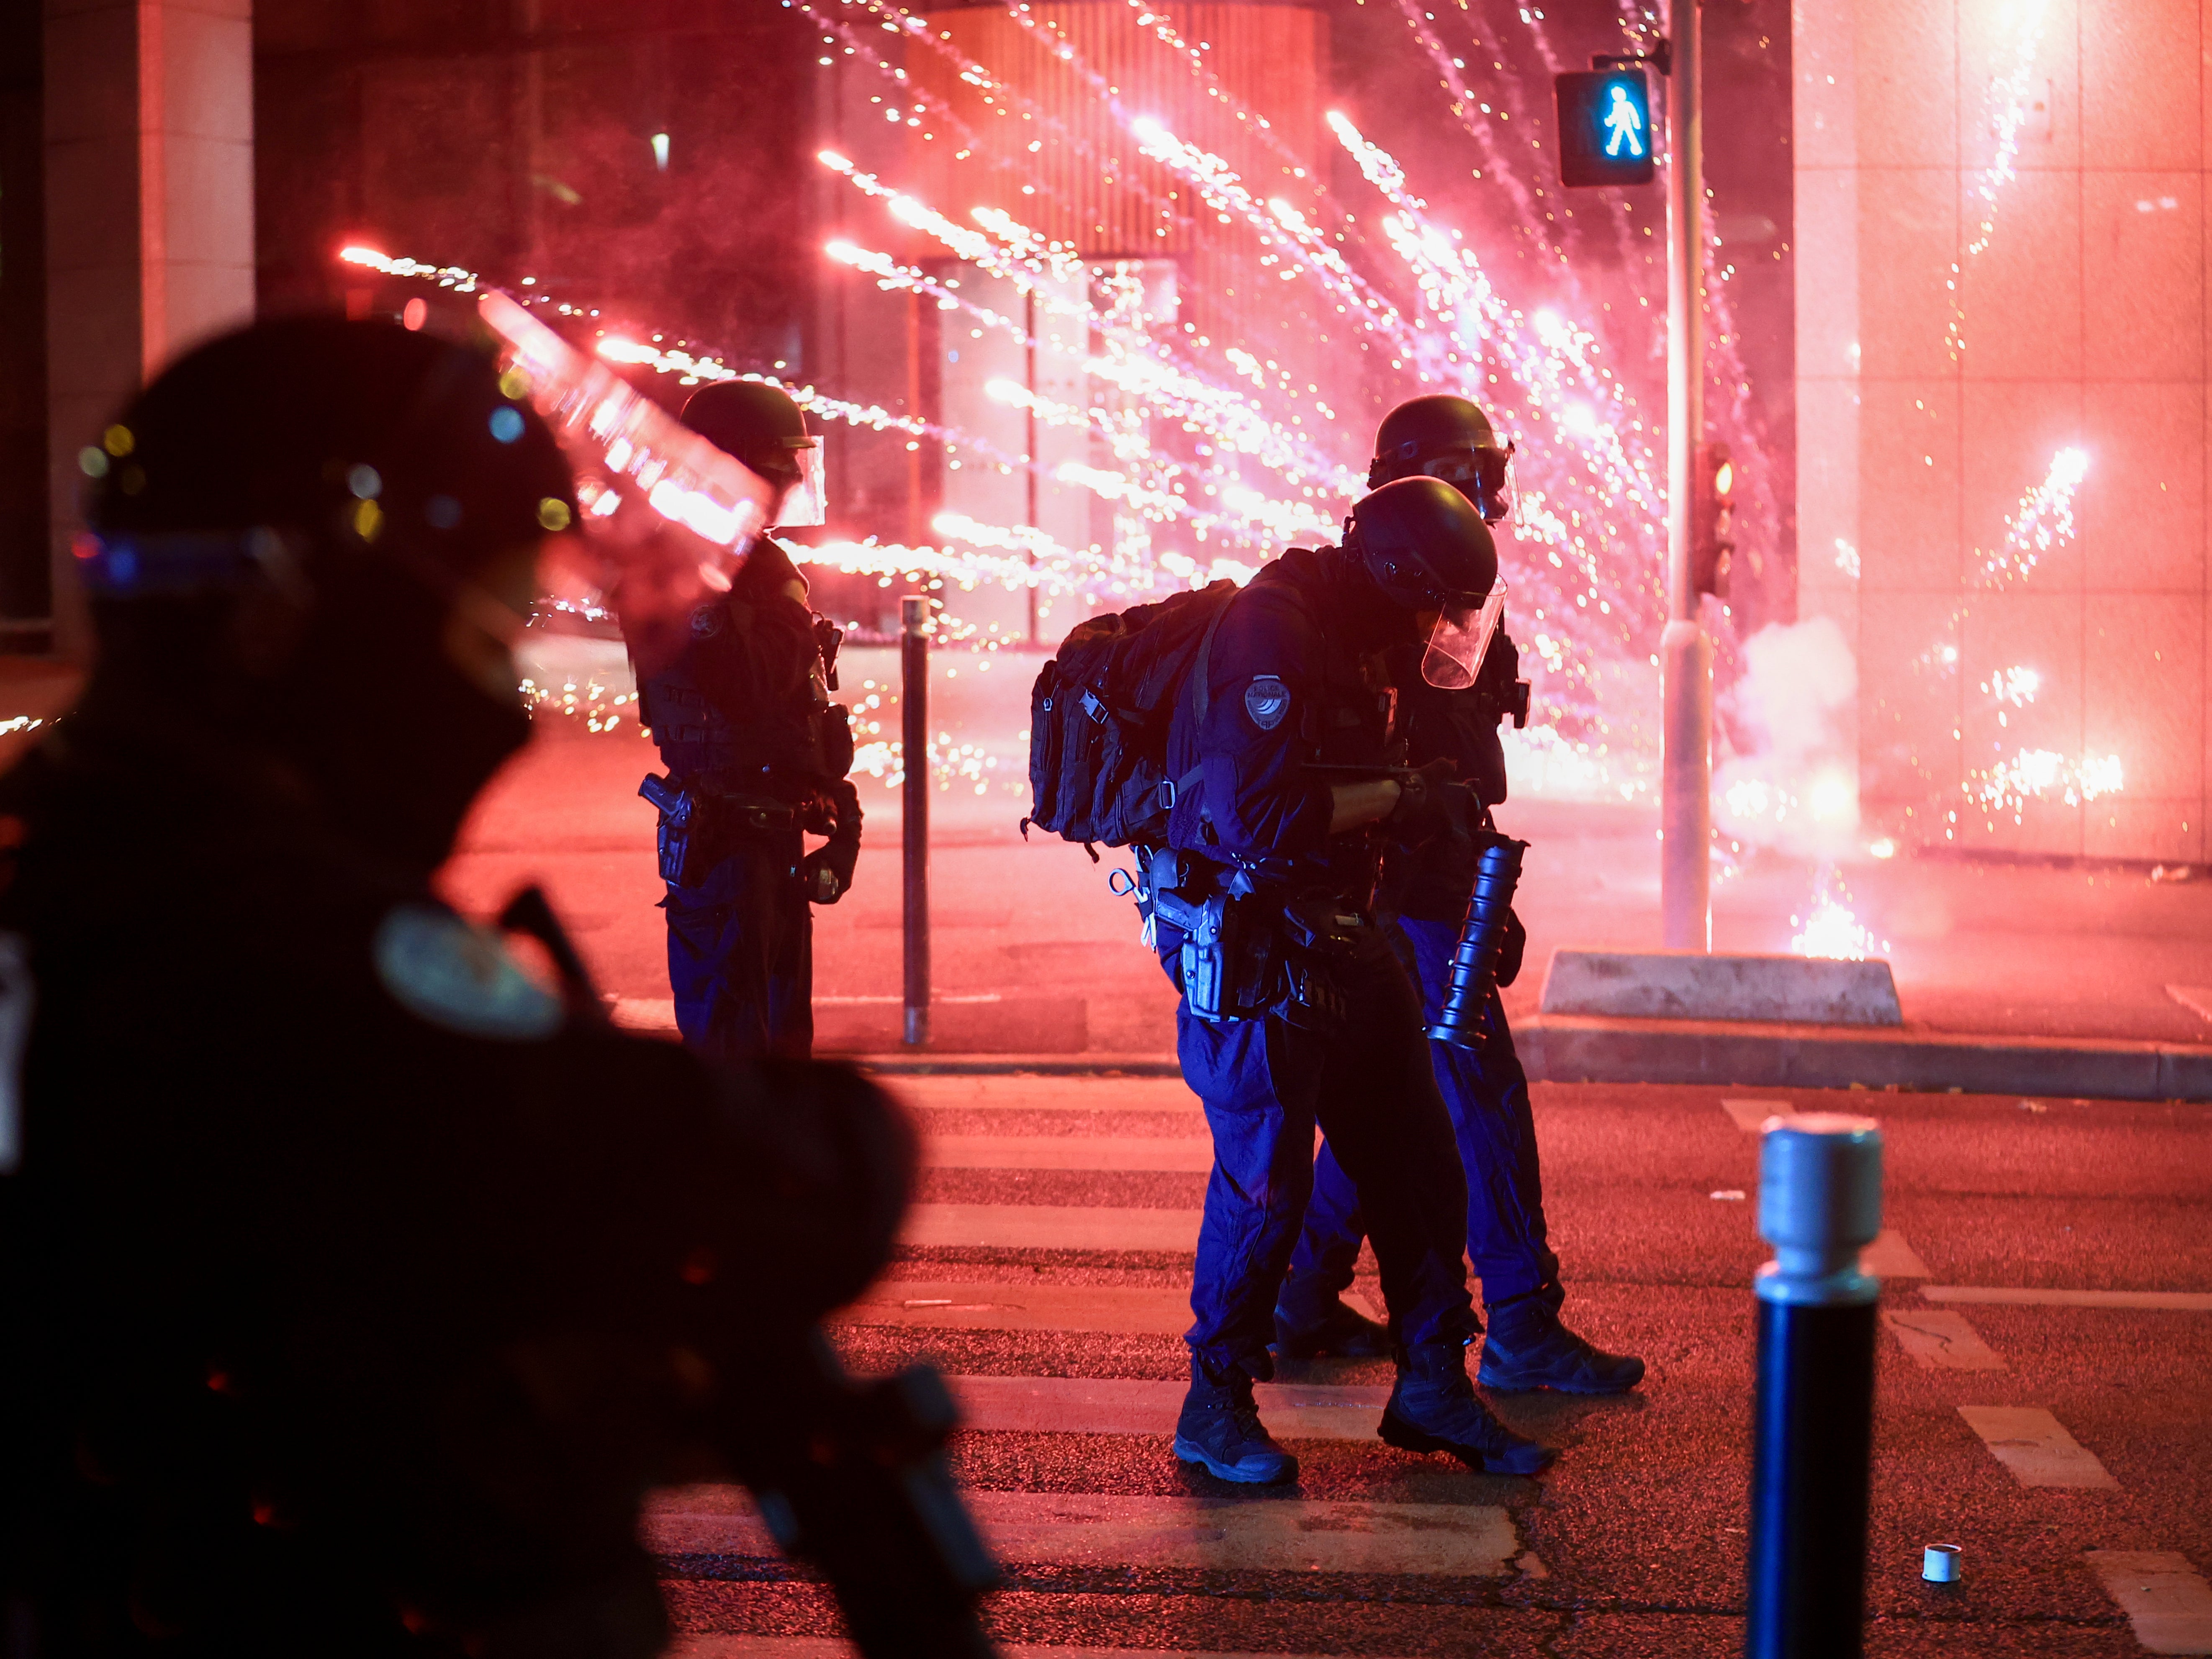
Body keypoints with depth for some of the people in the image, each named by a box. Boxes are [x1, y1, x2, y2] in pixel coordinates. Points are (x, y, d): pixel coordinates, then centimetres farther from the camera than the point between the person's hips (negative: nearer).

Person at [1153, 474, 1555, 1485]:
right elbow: (1260, 813, -27)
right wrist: (1394, 801, -17)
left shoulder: (1350, 641, 13)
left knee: (1416, 1162, 10)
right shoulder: (1265, 632, -18)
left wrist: (1421, 799, 8)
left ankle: (1432, 1385, 21)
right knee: (1266, 1178, -6)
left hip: (1338, 942, 10)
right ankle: (1215, 1407, 10)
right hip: (1251, 950, -10)